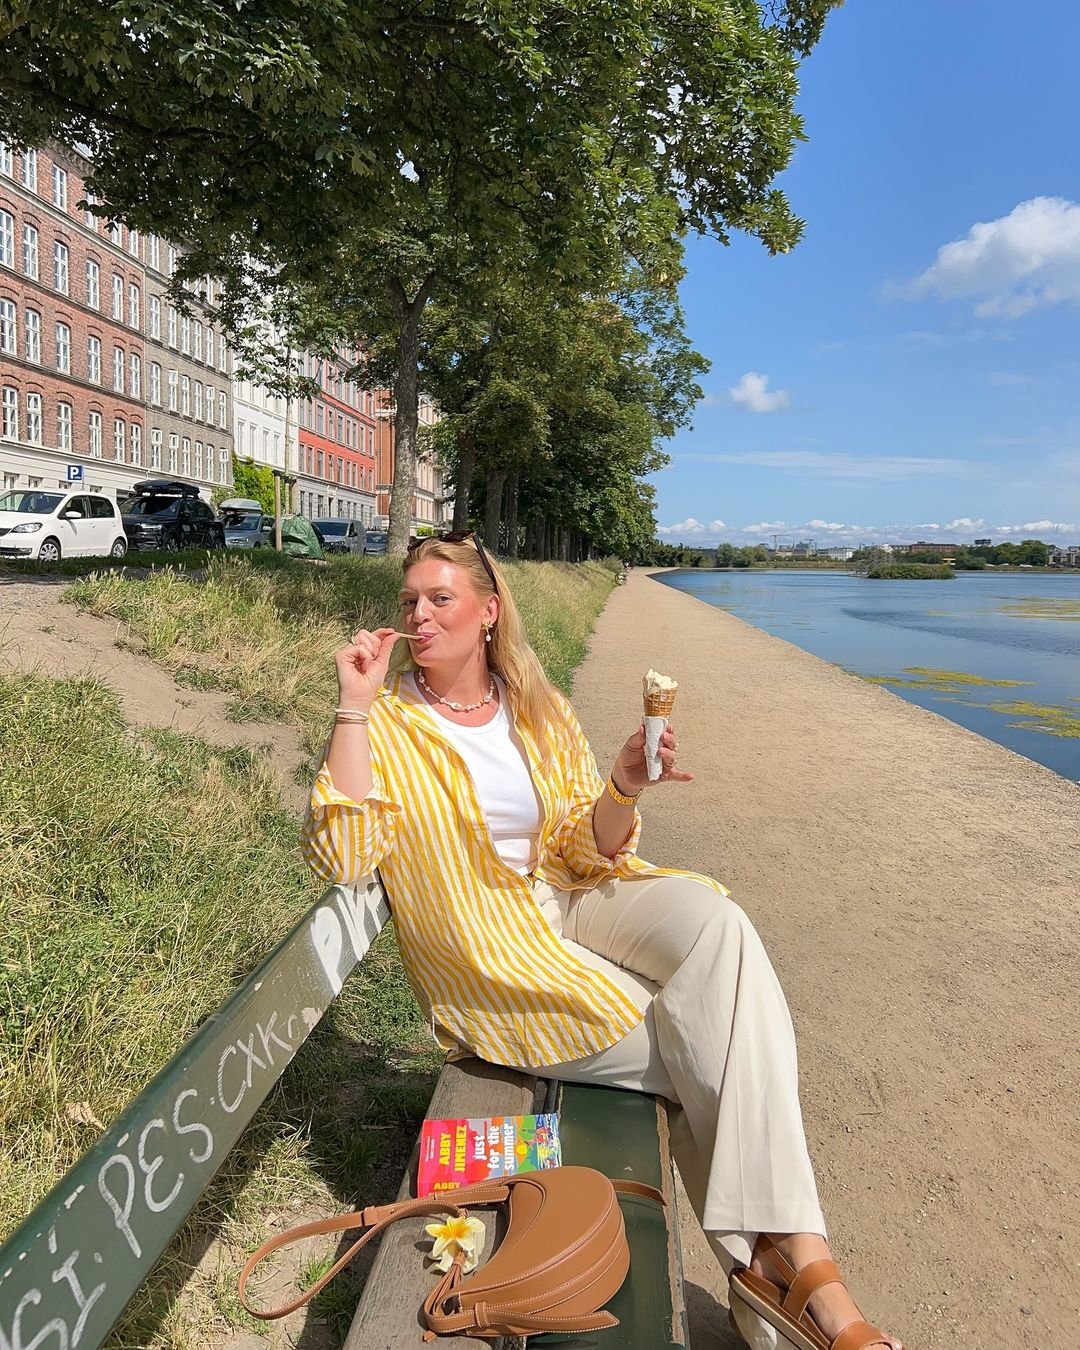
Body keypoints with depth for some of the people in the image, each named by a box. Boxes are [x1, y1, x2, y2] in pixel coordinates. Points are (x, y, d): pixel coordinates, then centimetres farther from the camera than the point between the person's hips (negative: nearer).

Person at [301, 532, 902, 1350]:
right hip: (489, 958, -4)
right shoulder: (389, 724, -6)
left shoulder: (538, 712, 5)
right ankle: (782, 1260, 4)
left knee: (712, 919, -26)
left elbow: (582, 852, 4)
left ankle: (790, 1255, -21)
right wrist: (355, 709, -23)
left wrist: (623, 790, -17)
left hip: (563, 900, 4)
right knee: (708, 1055, -18)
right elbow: (343, 860, -21)